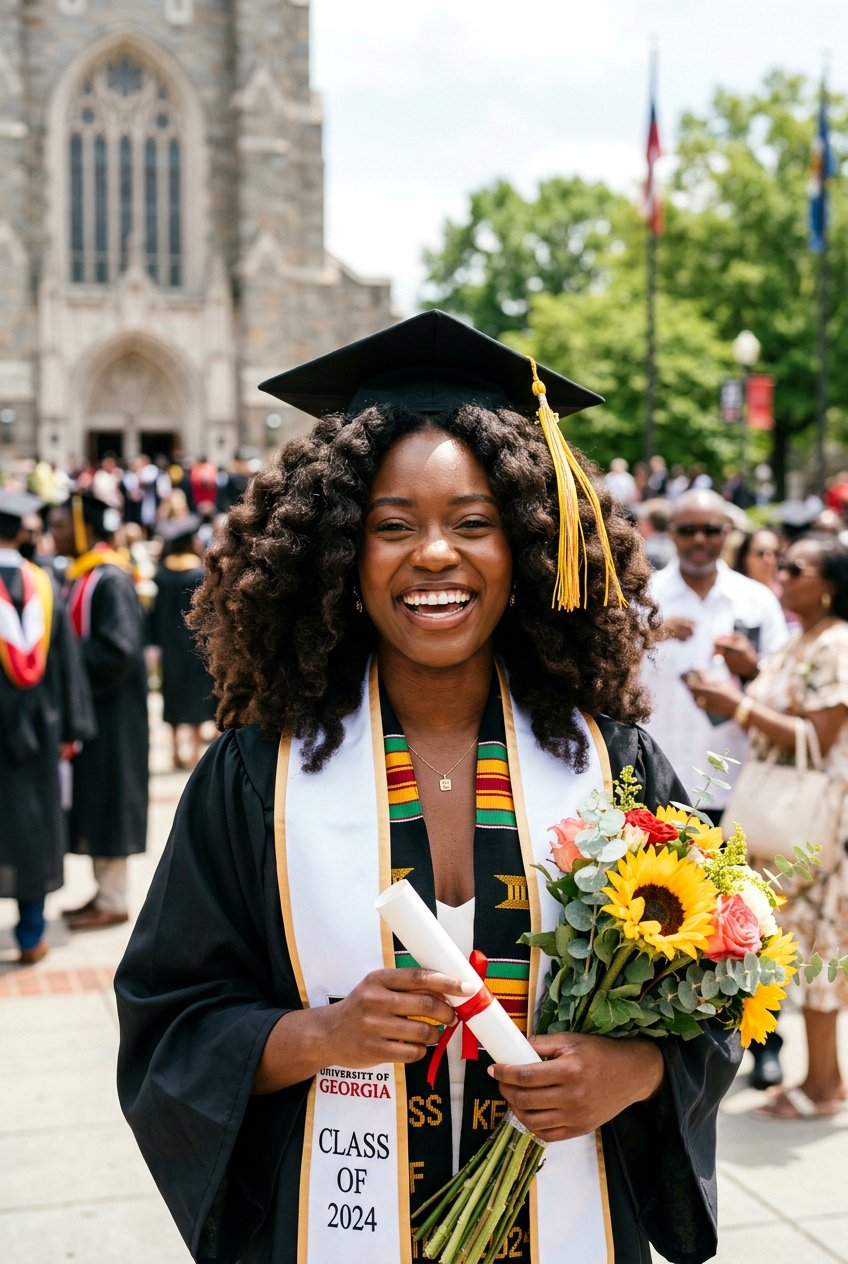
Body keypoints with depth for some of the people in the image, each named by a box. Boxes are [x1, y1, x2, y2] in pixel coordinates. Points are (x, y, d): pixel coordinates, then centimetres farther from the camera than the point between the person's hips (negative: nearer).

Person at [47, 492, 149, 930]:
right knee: (92, 801, 13)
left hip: (110, 711, -9)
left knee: (107, 799, -1)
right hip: (87, 706, 9)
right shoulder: (79, 576, 12)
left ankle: (113, 900, 8)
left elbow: (118, 648, -24)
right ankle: (106, 890, 22)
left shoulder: (110, 580, -17)